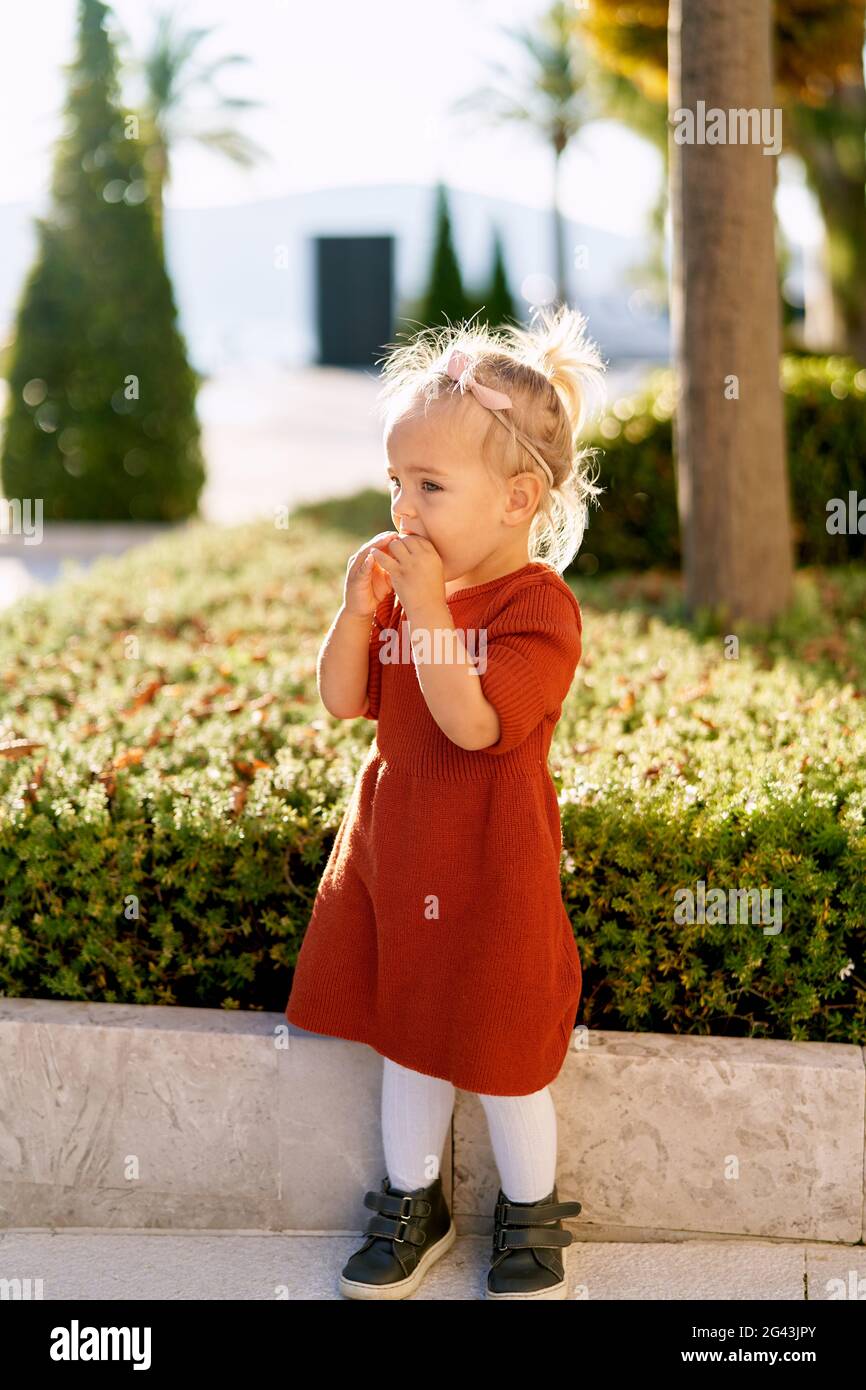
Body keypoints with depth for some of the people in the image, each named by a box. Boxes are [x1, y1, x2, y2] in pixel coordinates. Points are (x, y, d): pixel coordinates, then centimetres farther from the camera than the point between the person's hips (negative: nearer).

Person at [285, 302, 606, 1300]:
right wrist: (358, 608, -13)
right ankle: (412, 1206, 37)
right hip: (392, 858, 6)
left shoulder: (538, 605, -18)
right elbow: (344, 703, 1)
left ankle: (530, 1219, 31)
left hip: (492, 873, -6)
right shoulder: (405, 583, 3)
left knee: (502, 1053, 8)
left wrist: (427, 611, -30)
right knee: (405, 1037, 18)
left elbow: (473, 721, -29)